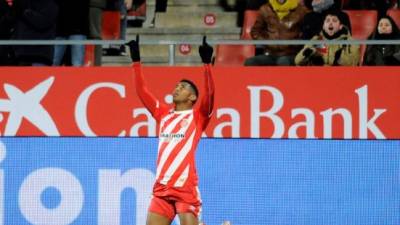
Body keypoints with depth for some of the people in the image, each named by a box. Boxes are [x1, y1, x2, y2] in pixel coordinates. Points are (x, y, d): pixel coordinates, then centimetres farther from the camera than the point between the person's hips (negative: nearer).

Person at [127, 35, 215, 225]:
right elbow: (142, 92, 20)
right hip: (161, 189, 5)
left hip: (186, 189, -5)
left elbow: (209, 92, -10)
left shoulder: (197, 116, 5)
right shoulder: (163, 114, 19)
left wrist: (207, 62, -18)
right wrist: (136, 60, 16)